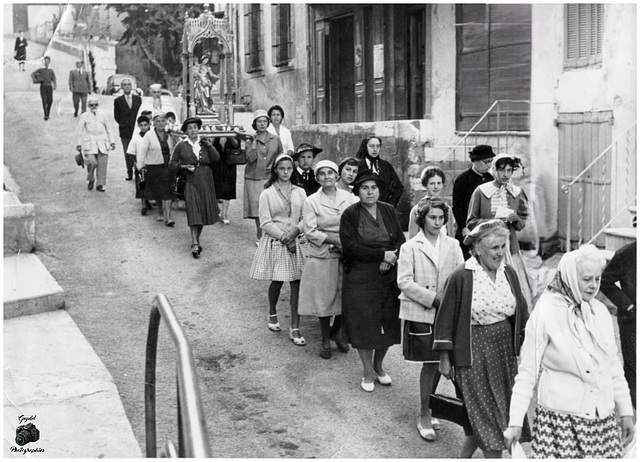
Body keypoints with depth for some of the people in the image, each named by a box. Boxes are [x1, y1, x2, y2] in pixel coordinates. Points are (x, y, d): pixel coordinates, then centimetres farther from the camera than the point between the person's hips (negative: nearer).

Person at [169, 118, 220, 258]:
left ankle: (196, 239, 25)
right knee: (193, 212, -12)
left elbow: (216, 158, -1)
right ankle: (194, 244, -15)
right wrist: (184, 166, -12)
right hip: (191, 181, -3)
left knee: (204, 211, 8)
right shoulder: (181, 145, 0)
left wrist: (209, 145, -12)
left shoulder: (204, 143, 7)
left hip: (206, 181, 3)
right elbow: (173, 162, 5)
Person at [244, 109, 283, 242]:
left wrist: (273, 165, 2)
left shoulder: (275, 139, 6)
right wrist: (254, 141, -12)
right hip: (254, 178, 0)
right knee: (257, 207, -1)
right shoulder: (250, 140, 3)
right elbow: (251, 158, -11)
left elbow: (280, 155, 18)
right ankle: (260, 236, 10)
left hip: (269, 177, 1)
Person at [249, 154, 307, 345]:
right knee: (277, 282, 6)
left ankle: (295, 327, -1)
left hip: (296, 242, 2)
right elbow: (265, 223, -5)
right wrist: (283, 237, -13)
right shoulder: (267, 194, -1)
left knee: (296, 283, -4)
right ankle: (272, 314, 34)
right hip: (274, 242, -2)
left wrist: (294, 231, -14)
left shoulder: (300, 192, 6)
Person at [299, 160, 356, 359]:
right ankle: (325, 340, 22)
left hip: (346, 256, 3)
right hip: (322, 257, -2)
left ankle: (336, 331, 33)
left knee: (346, 296, 7)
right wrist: (335, 240, -17)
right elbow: (310, 232, -9)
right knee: (324, 298, 4)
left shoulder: (348, 197, 4)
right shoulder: (311, 201, -4)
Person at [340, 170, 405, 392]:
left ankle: (378, 365, 29)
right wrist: (382, 254, -17)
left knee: (389, 323, 7)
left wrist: (392, 259, -14)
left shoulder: (388, 211, 8)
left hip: (389, 276, 4)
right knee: (364, 325, 1)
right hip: (360, 279, -3)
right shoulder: (350, 215, -5)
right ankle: (368, 372, 18)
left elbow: (401, 240, 5)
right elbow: (350, 247, -14)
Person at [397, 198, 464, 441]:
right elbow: (404, 282, -9)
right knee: (431, 363, -4)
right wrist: (433, 298, -15)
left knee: (437, 363, 6)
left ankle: (427, 412, 23)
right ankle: (425, 416, 10)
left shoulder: (452, 245, 10)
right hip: (420, 314, -3)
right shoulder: (410, 247, -1)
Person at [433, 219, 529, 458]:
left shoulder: (509, 273, 3)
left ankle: (464, 455, 32)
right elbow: (446, 318, -8)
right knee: (486, 414, -1)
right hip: (473, 352, -6)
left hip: (505, 349, 6)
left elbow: (521, 312, 13)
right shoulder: (461, 277, -13)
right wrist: (444, 357, -7)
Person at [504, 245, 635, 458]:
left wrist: (625, 410, 13)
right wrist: (515, 422, -8)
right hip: (560, 417, -5)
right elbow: (527, 372, -6)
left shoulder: (600, 312, 4)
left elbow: (613, 365, 13)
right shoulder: (545, 314, -10)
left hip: (603, 418, 5)